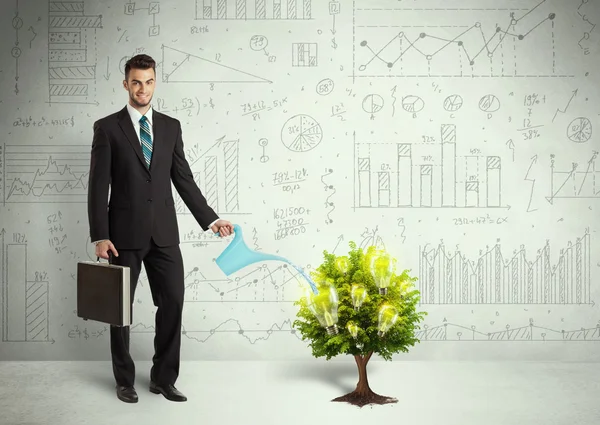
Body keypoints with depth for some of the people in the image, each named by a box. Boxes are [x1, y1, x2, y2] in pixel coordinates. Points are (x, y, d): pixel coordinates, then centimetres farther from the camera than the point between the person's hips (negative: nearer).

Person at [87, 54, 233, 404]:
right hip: (125, 233, -3)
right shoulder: (107, 128, -2)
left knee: (173, 302, 1)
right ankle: (125, 380, 23)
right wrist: (100, 237, -11)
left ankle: (164, 378, 17)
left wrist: (210, 219, 2)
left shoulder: (171, 126, 8)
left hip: (164, 233, 3)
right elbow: (99, 186, -5)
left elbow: (184, 179, 9)